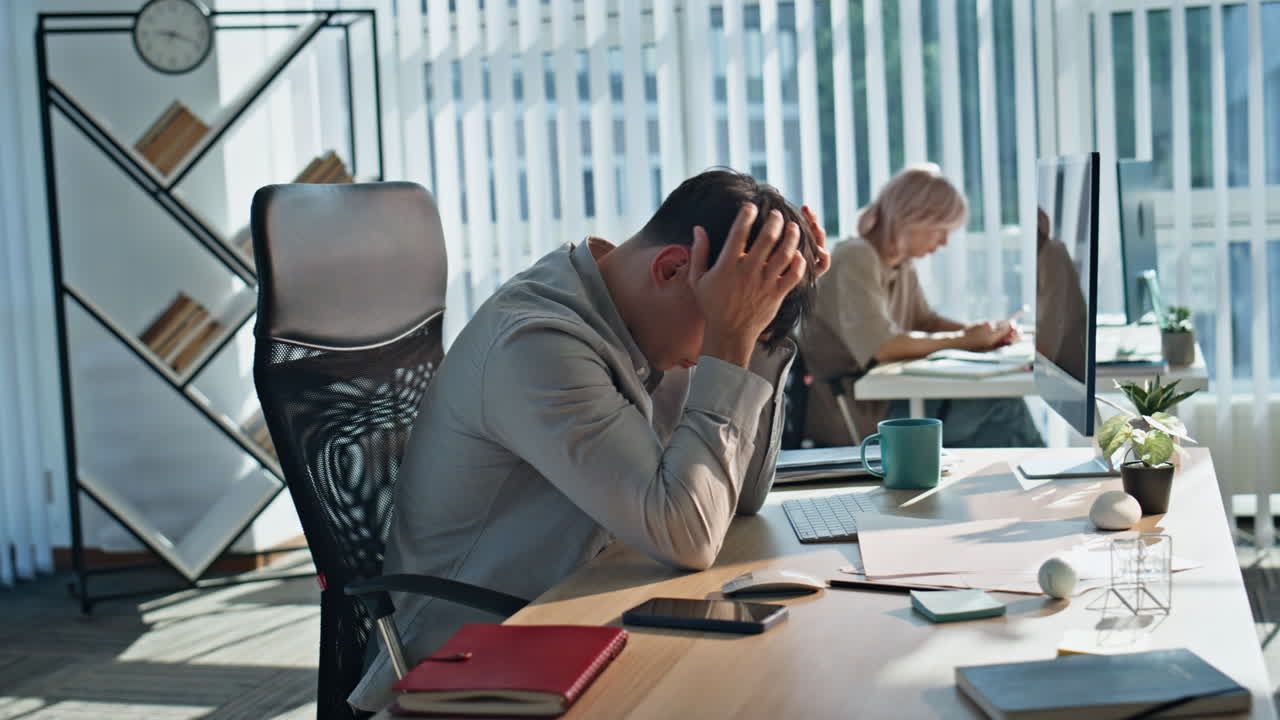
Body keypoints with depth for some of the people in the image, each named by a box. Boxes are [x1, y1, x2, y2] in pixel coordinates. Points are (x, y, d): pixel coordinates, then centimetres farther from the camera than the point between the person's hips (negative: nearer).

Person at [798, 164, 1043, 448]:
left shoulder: (902, 265, 10)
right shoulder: (855, 260, -17)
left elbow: (925, 320, 20)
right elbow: (883, 346, -27)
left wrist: (980, 331, 1)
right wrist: (963, 339, -17)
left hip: (885, 397, 9)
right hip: (855, 417, -9)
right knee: (1002, 406, -14)